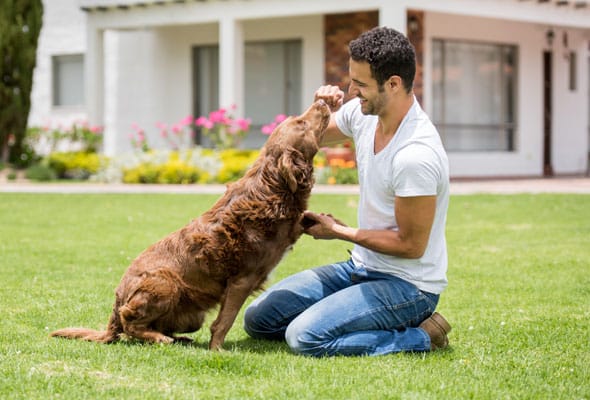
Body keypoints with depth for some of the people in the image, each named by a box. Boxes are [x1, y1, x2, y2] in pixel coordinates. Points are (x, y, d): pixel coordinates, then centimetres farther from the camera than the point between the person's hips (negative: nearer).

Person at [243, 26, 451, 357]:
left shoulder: (417, 155, -28)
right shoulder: (362, 112, -2)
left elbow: (411, 245, -21)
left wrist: (339, 231, -12)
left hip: (408, 287, -9)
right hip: (361, 267, 9)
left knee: (305, 336, -27)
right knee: (258, 319, 5)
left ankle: (420, 338, -8)